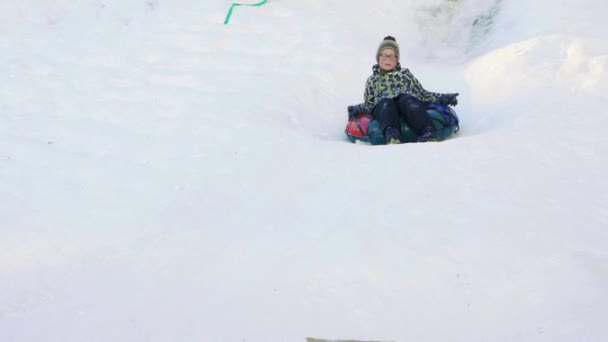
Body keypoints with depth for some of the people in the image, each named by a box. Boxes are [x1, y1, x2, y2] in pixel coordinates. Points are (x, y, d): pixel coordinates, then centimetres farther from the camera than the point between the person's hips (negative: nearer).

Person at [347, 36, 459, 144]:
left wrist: (442, 98, 10)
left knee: (406, 100, -36)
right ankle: (392, 135, -65)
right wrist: (356, 109, 4)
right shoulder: (372, 80, 34)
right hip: (382, 106, 0)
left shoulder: (405, 74, 33)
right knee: (385, 103, -36)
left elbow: (423, 94, 27)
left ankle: (428, 133, -61)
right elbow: (369, 104, 26)